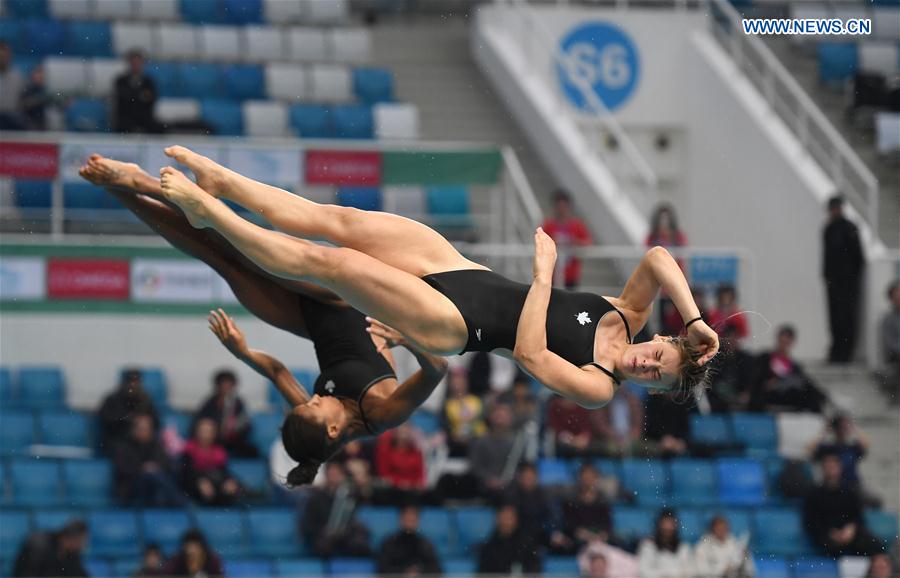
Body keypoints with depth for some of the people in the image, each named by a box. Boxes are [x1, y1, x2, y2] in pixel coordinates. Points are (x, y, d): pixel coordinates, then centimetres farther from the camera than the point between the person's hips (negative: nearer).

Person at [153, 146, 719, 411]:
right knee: (336, 220, -6)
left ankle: (205, 208, -4)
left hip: (450, 325, -6)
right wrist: (696, 317, -20)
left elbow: (528, 352, -28)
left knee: (324, 259, -15)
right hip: (466, 273, 6)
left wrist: (544, 273, -27)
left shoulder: (597, 388, -16)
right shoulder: (626, 318, 1)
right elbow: (658, 259, -11)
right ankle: (220, 182, 3)